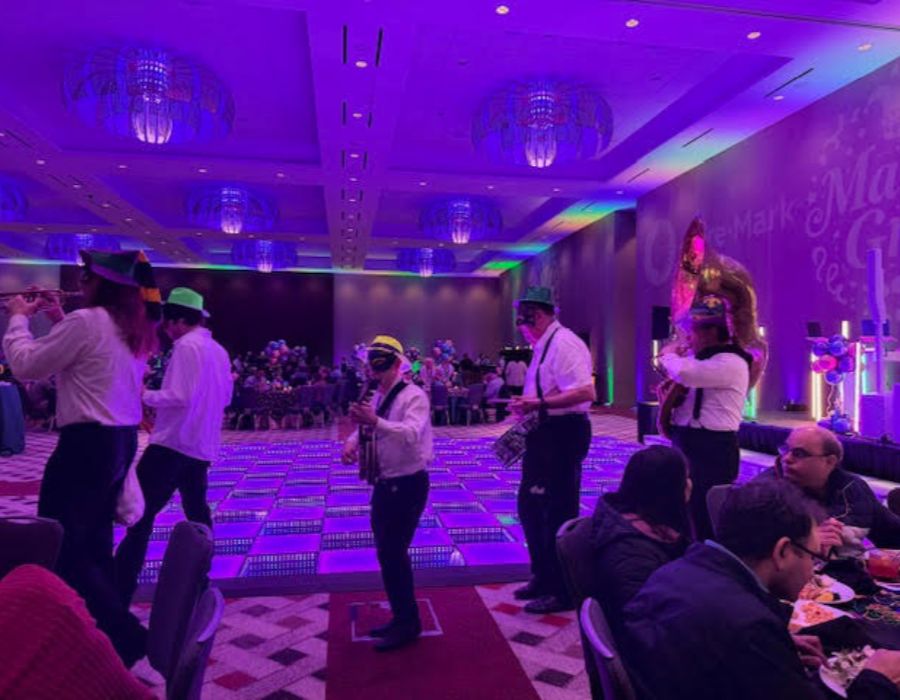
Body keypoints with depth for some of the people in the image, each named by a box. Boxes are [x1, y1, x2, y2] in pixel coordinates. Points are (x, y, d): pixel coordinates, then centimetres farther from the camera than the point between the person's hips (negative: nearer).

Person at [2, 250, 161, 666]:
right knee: (94, 544, 19)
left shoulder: (86, 321, -17)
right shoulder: (135, 329, 10)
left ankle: (125, 635, 1)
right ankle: (106, 630, 28)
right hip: (122, 441, 9)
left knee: (59, 546, 2)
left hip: (87, 444, -9)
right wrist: (61, 322, 16)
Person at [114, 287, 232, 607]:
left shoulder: (186, 346, -15)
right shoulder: (219, 350, 13)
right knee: (196, 511, 19)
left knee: (140, 512, -4)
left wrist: (146, 396, -10)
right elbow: (225, 396, 19)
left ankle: (119, 592, -2)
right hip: (202, 446, 9)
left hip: (173, 442, -9)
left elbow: (181, 398, -23)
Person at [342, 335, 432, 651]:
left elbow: (412, 434, -33)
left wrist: (376, 422, -47)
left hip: (408, 485, -9)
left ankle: (407, 624, 11)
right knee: (389, 552, 17)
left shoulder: (413, 396, -17)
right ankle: (402, 618, 33)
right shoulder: (378, 397, 10)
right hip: (385, 483, 9)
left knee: (393, 553, -6)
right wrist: (352, 442, -9)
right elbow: (365, 427, 13)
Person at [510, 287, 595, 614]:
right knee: (530, 507, 19)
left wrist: (538, 403, -28)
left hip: (563, 435, -10)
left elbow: (585, 392, -28)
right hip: (545, 434, 11)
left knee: (558, 514, 2)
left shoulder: (563, 343, -17)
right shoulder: (544, 345, 13)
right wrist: (527, 406, 7)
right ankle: (543, 577, 36)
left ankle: (562, 591, 19)